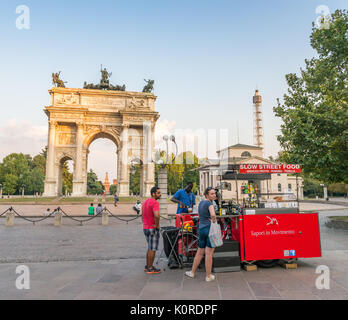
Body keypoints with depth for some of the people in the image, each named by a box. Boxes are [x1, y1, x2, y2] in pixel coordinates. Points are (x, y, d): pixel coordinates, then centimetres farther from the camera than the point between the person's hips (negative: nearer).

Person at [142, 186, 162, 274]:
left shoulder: (145, 201, 11)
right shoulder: (155, 202, -19)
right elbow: (156, 215, -35)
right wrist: (157, 225, -20)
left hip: (145, 228, 9)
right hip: (153, 228, -9)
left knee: (150, 248, 21)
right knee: (152, 249, 2)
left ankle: (147, 266, 29)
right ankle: (150, 268, 11)